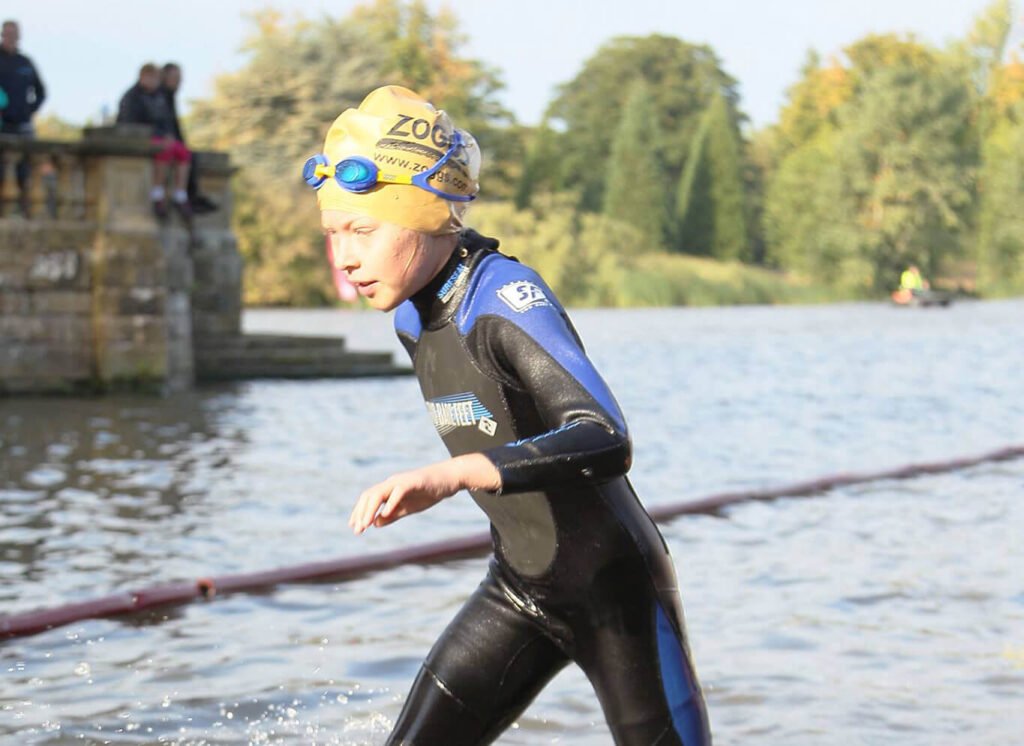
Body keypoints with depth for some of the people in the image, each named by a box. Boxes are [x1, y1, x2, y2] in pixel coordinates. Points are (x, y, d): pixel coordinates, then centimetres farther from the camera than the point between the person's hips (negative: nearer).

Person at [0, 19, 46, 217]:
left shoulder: (25, 63, 12)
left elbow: (40, 92, 22)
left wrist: (31, 110, 8)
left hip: (22, 126, 3)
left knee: (24, 174, 2)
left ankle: (24, 212, 4)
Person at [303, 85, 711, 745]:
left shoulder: (509, 301, -26)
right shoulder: (412, 316, 0)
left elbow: (606, 442, -40)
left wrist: (450, 475, -51)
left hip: (617, 592, -7)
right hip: (518, 589, 7)